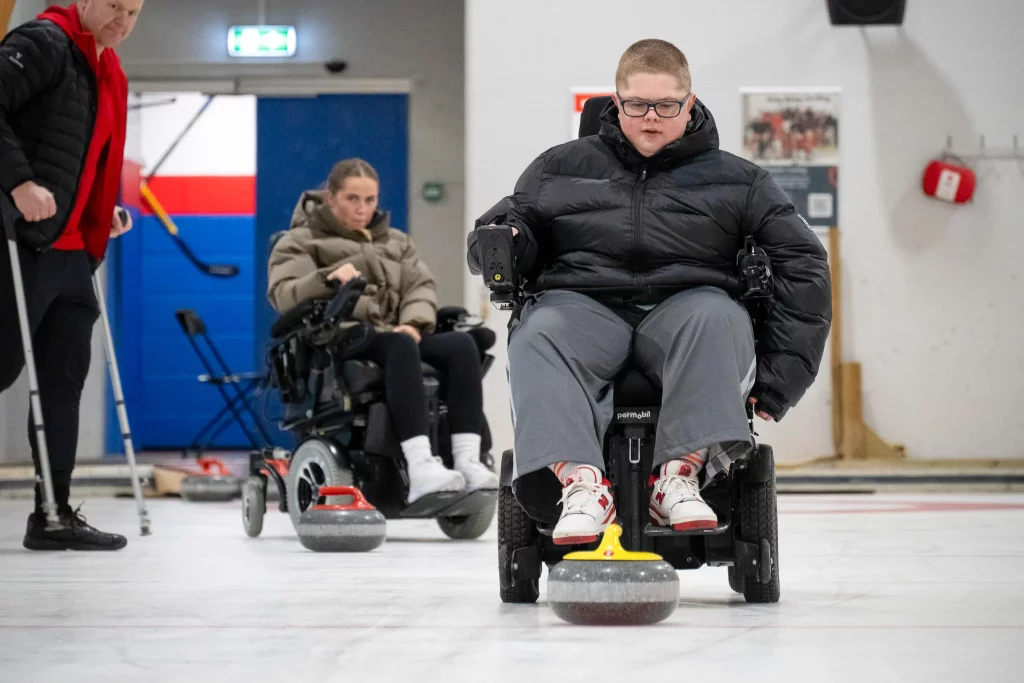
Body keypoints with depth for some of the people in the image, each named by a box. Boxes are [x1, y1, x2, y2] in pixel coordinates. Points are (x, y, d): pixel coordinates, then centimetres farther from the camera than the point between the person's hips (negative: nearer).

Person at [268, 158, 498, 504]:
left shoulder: (396, 242, 28)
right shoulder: (302, 241, 12)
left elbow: (421, 286, 13)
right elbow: (283, 294, -5)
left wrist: (413, 323, -9)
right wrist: (327, 279, -24)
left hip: (397, 336, 5)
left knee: (461, 343, -26)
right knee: (399, 346, -39)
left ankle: (468, 460, -39)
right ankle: (420, 467, -55)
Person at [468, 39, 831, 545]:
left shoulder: (737, 181, 15)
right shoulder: (562, 167, 19)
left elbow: (803, 272, 10)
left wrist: (775, 381, -1)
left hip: (684, 308, 0)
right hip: (585, 307, 1)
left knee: (715, 316, -36)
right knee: (537, 335, -34)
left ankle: (680, 474, -40)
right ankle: (580, 482, -47)